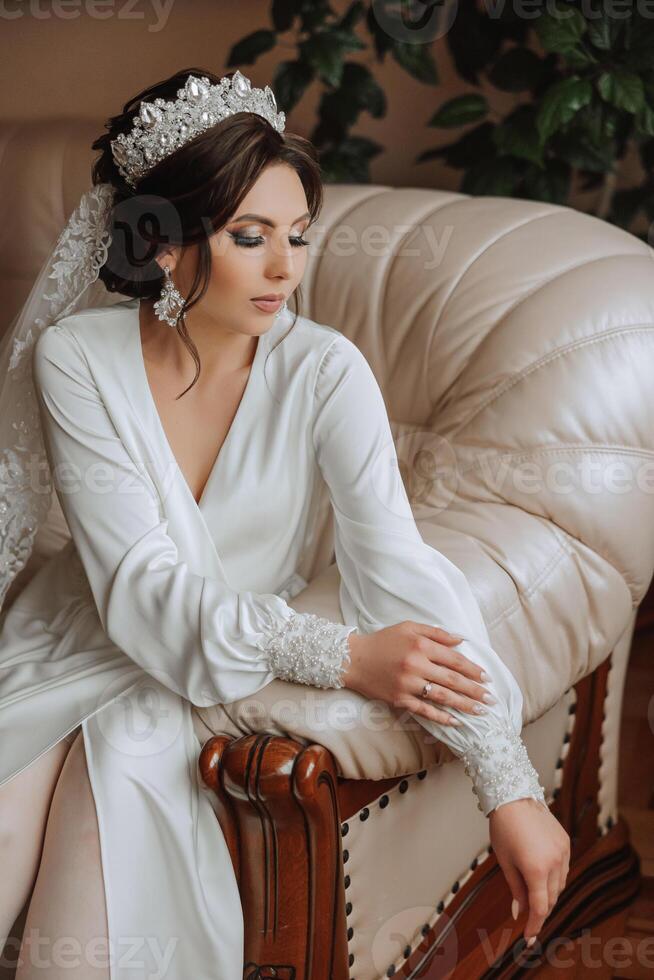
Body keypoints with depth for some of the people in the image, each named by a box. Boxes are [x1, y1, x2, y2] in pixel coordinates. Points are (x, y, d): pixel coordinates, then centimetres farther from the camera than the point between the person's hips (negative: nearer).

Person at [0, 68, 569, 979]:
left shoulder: (323, 372, -16)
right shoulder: (76, 359, -16)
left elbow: (401, 569, -21)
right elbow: (143, 587, -21)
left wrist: (511, 788, -29)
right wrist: (339, 654, -32)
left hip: (239, 662, 0)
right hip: (84, 635, 0)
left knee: (122, 766, -25)